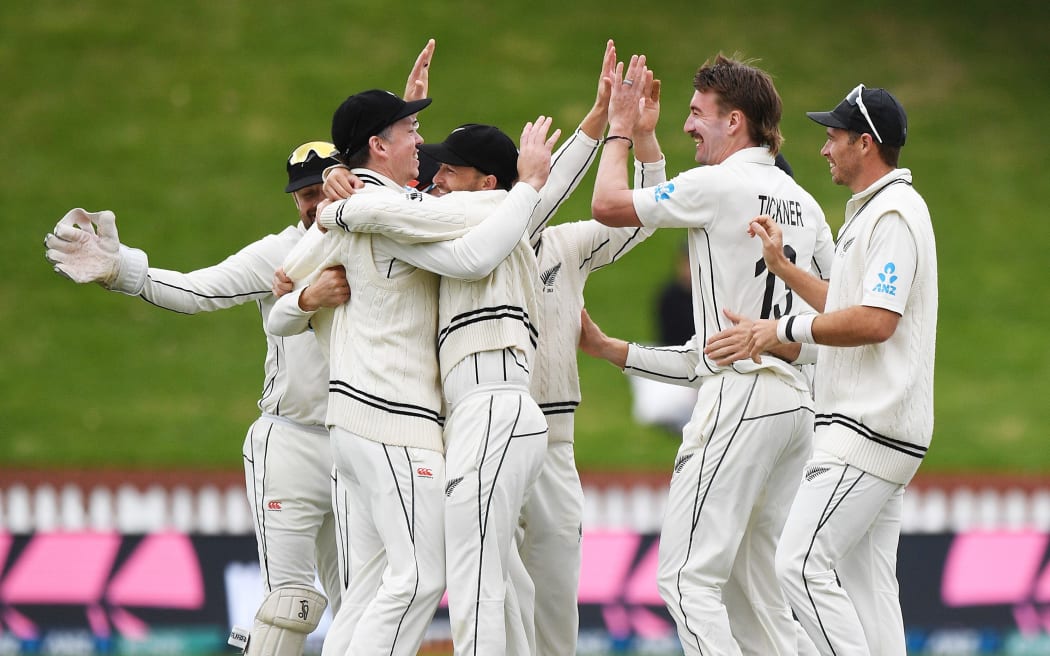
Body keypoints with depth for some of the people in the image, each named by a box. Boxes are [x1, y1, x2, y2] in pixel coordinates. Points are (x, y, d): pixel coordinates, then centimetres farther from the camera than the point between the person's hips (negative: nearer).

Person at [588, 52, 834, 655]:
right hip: (798, 398, 9)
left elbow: (608, 204, -3)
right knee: (765, 582, 11)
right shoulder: (803, 202, 15)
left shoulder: (719, 184, -9)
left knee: (689, 578, -9)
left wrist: (622, 125, 11)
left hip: (740, 395, -9)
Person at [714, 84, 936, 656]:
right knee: (865, 581, 8)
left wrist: (786, 329, -16)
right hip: (879, 432, 11)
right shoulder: (871, 212, 19)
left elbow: (874, 322, -23)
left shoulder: (893, 213, -14)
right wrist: (781, 265, 24)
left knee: (802, 563, -15)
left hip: (869, 431, -11)